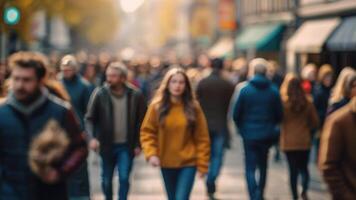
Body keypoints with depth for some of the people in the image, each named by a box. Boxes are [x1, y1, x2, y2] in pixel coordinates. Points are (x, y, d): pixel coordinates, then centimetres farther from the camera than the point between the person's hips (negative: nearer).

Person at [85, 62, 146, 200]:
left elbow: (141, 121, -1)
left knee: (124, 178, -6)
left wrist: (138, 144, -2)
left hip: (126, 146, -1)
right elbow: (90, 118, -5)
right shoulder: (100, 94, -9)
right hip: (107, 145, 1)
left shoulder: (135, 95, -8)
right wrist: (92, 137, -20)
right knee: (106, 180, 13)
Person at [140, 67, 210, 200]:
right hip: (167, 163, 2)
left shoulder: (193, 107, -6)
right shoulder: (157, 106, -4)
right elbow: (147, 132, 0)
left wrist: (202, 164, -5)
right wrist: (151, 153, -15)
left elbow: (202, 138, -3)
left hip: (188, 163, -2)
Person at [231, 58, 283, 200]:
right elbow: (279, 115, 2)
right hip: (267, 135, 3)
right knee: (263, 166, 21)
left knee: (250, 168, 1)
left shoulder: (244, 89, -10)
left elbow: (235, 114, -7)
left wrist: (242, 128, 12)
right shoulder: (274, 91, -3)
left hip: (249, 135, -3)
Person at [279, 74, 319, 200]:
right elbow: (315, 122, 3)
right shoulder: (307, 102, -4)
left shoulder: (283, 102, -12)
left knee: (293, 169, 6)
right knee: (304, 167, 15)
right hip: (304, 140, 2)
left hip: (289, 141, -2)